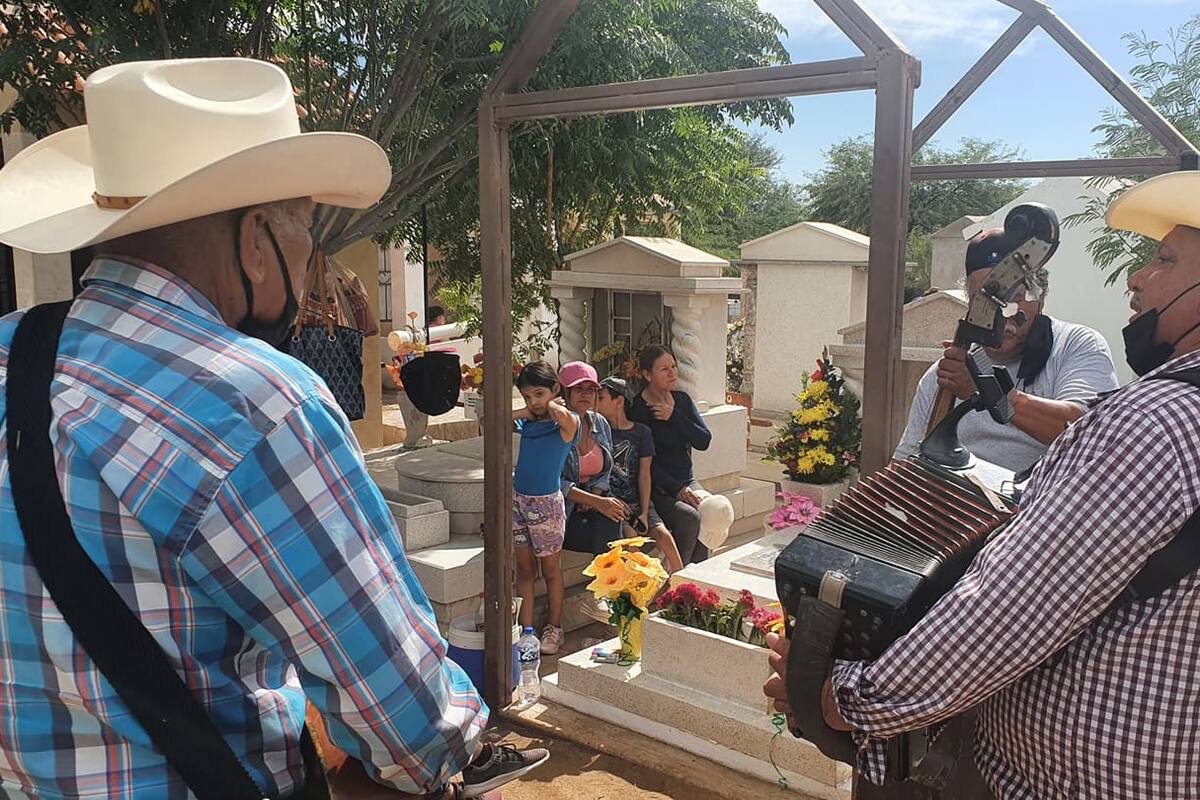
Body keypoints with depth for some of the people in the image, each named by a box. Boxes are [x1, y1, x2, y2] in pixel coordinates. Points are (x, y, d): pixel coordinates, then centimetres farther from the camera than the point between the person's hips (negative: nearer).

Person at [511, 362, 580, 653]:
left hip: (546, 502, -5)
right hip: (518, 499, 5)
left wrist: (552, 405, -15)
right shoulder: (527, 422, 5)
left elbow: (562, 416, -36)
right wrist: (525, 412, -2)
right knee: (525, 568, 11)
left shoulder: (567, 422, -12)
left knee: (550, 570, 9)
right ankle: (526, 629, 18)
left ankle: (554, 629, 24)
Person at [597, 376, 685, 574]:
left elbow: (644, 475, 3)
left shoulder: (641, 432, 7)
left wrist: (644, 513, -7)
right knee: (629, 535, -28)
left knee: (663, 534, -20)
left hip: (636, 502, 1)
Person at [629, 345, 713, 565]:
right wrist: (677, 489, -18)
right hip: (655, 488, -6)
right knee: (691, 518, -28)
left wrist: (674, 416, -12)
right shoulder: (637, 408, -9)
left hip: (686, 481, 6)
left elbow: (704, 441, -1)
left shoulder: (682, 400, 10)